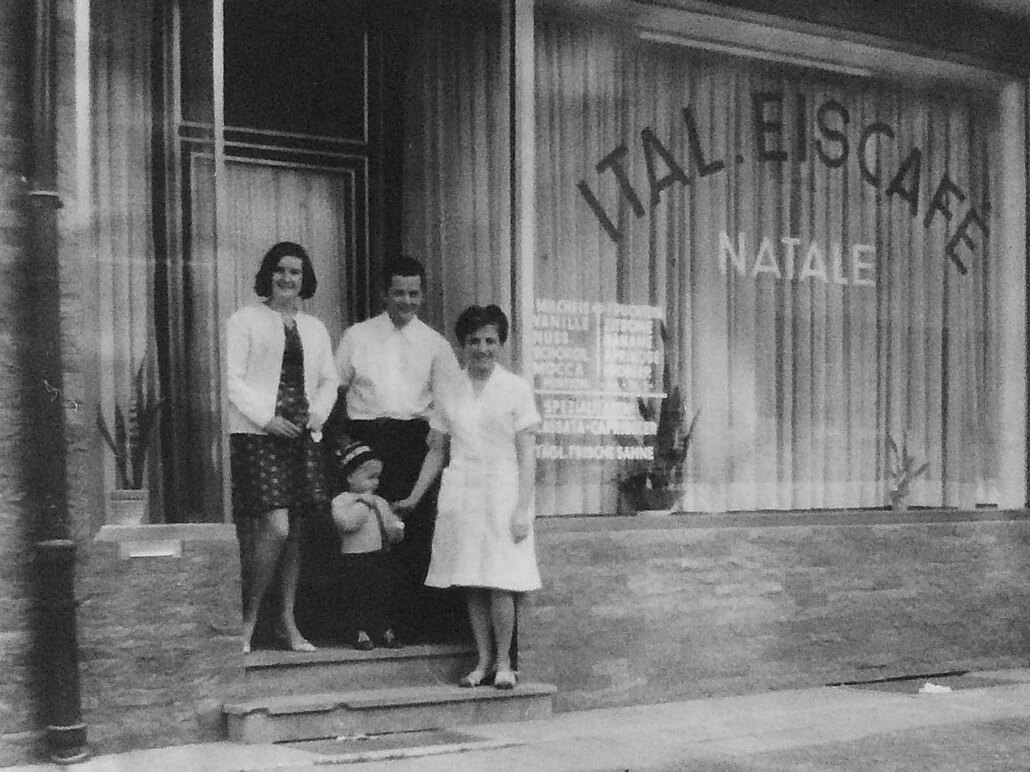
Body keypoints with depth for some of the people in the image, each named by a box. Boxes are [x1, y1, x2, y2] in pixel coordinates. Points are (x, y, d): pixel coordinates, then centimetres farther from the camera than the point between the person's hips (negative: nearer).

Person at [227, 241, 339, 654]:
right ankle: (247, 619, -1)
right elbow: (232, 380, -5)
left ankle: (288, 623, 14)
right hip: (257, 434, -5)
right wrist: (267, 418, -13)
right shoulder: (245, 320, 2)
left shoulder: (315, 328, 19)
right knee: (275, 527, -15)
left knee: (293, 531, 6)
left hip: (303, 435, 5)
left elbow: (329, 380, 20)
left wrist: (318, 412, 1)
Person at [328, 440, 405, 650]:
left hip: (378, 555, 6)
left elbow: (392, 522, 18)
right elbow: (346, 522, -25)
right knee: (361, 595, -4)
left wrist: (396, 530, -6)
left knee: (384, 593, 6)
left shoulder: (379, 502, 13)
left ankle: (386, 630, 17)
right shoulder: (341, 500, -8)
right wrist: (363, 503, -19)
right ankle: (361, 632, 7)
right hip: (354, 559, -6)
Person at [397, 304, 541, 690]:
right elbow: (437, 451, 17)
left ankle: (503, 661, 5)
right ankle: (483, 660, 12)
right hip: (460, 495, 3)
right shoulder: (452, 393, 10)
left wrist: (523, 508, -9)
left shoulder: (516, 389, 1)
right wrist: (413, 498, 15)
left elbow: (526, 454, -2)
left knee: (500, 583, -8)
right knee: (471, 585, 3)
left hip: (501, 494, -3)